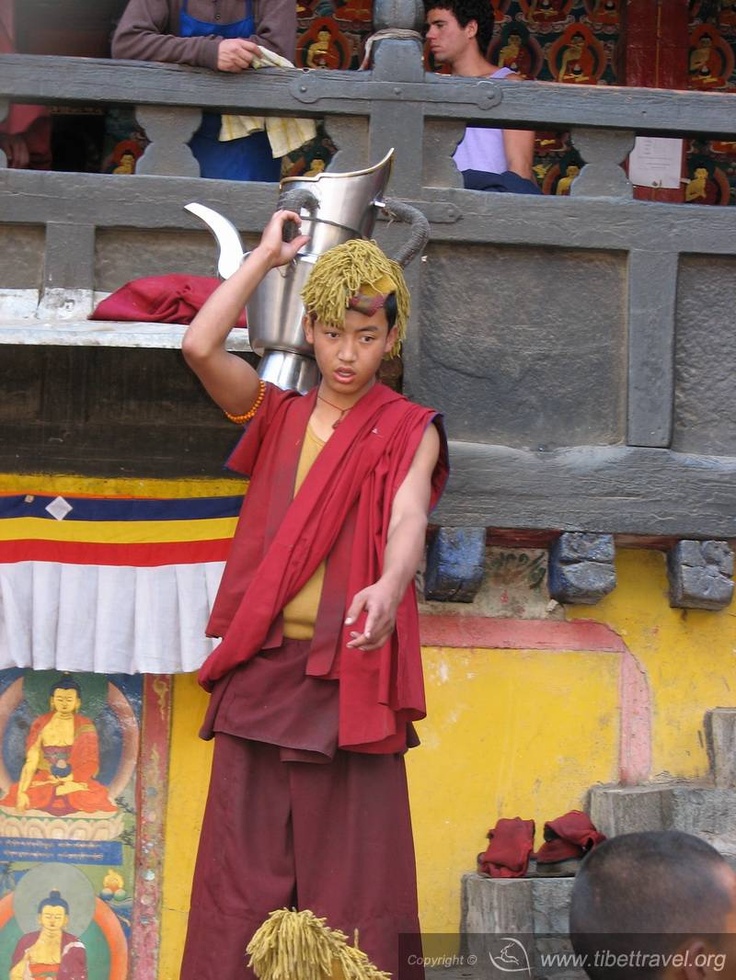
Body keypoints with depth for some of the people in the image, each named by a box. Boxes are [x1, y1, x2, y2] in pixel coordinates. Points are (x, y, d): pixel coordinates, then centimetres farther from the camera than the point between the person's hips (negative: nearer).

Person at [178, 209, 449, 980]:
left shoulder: (409, 433, 3)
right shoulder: (276, 416, 12)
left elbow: (408, 519, -16)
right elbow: (200, 346, -4)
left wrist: (389, 587, -37)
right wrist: (268, 255, 5)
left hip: (349, 675, -3)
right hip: (260, 668, 3)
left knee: (347, 870, -3)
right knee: (243, 867, 1)